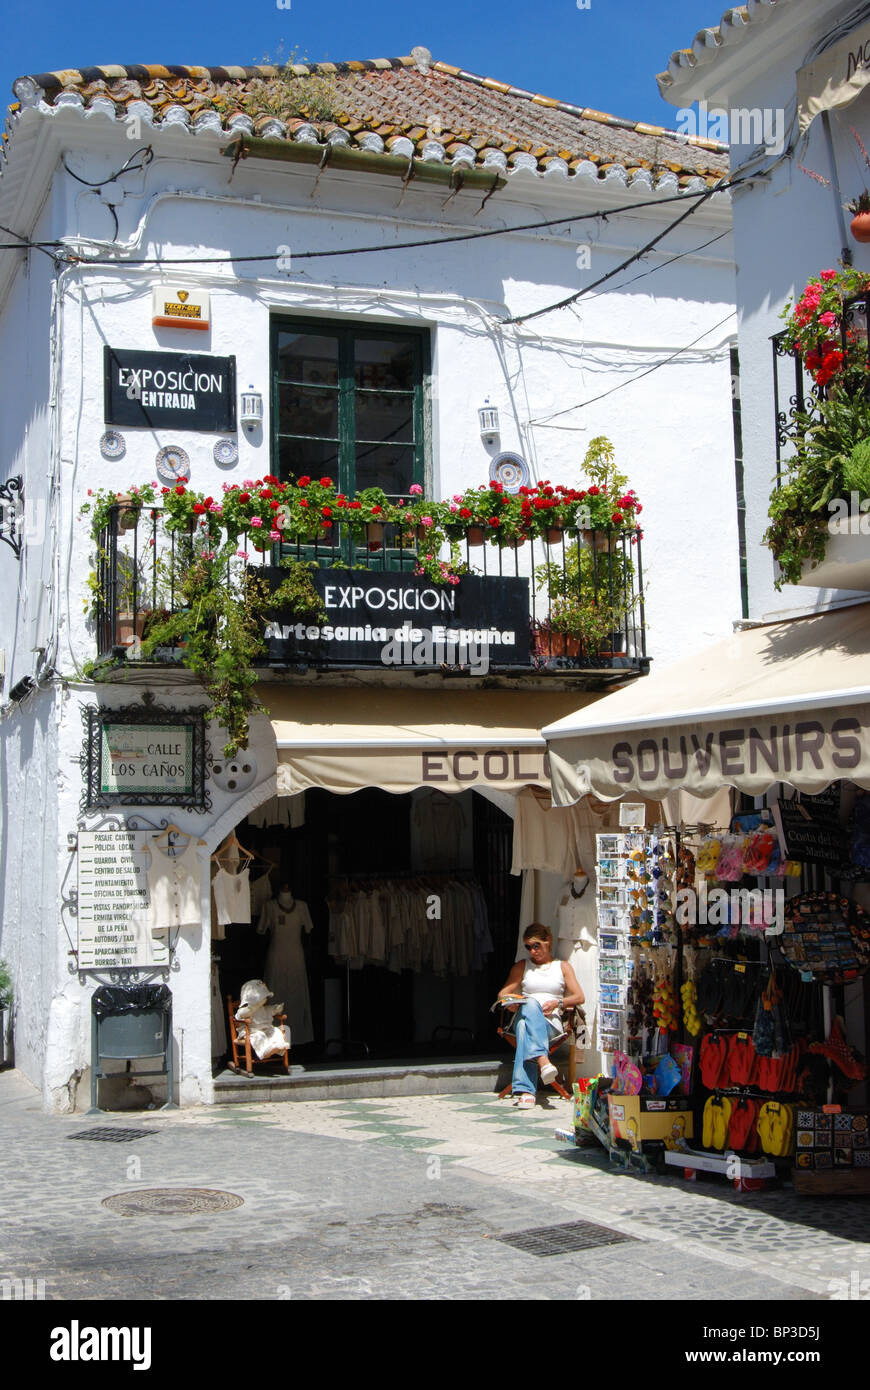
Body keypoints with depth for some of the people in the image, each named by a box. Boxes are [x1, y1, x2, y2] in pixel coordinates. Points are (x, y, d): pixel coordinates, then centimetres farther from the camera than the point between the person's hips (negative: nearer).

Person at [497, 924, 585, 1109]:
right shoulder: (522, 967, 26)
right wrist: (511, 1003, -6)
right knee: (530, 1005, -39)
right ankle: (542, 1060, -59)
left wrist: (557, 1003, -7)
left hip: (551, 1022, -1)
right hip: (525, 1015, 1)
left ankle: (524, 1090, -54)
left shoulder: (563, 966, 22)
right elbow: (503, 994, 19)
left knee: (525, 1026, -40)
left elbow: (579, 997, 12)